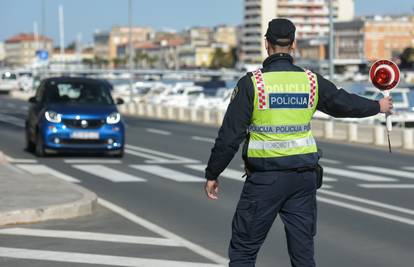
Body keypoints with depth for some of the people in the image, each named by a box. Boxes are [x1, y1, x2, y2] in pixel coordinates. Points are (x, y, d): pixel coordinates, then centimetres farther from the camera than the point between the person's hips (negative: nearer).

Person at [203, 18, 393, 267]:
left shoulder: (251, 83, -9)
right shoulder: (312, 81, 2)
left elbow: (230, 135, -8)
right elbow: (345, 102, 19)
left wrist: (212, 174, 3)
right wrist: (378, 106, 39)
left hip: (265, 180, -4)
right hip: (304, 176, 4)